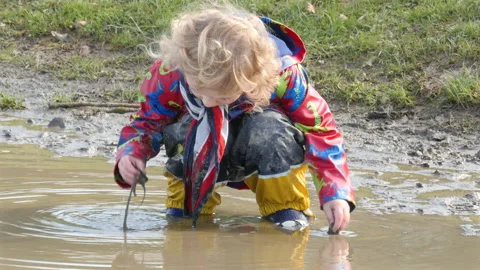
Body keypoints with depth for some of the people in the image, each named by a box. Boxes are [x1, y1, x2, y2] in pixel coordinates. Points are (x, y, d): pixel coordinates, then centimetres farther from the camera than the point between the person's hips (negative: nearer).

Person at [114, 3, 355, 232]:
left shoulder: (281, 73, -32)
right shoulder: (168, 72, -28)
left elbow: (319, 128, -22)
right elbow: (147, 121, -11)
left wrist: (335, 193, -31)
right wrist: (130, 155, -33)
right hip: (200, 157, 1)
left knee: (270, 129, -37)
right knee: (184, 132, -34)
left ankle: (286, 210, -14)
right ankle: (188, 203, -8)